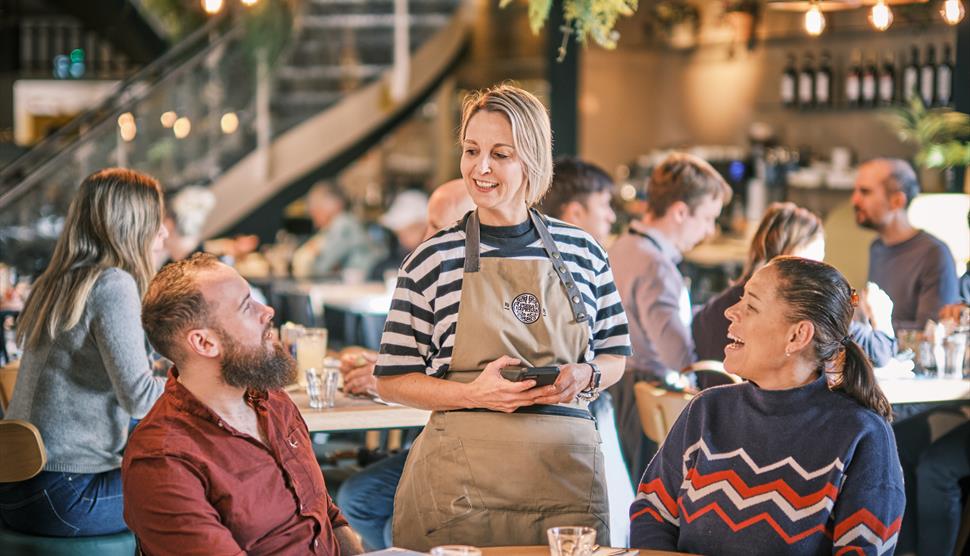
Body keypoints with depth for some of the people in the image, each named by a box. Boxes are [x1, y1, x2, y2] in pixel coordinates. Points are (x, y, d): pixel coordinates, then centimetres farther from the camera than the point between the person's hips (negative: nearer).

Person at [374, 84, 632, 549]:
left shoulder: (582, 252, 8)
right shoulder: (433, 260, 1)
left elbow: (614, 356, 17)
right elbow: (391, 381, 2)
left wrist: (584, 376, -5)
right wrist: (474, 393, -14)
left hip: (567, 474, 2)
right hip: (461, 483, -2)